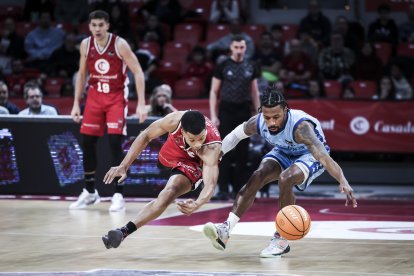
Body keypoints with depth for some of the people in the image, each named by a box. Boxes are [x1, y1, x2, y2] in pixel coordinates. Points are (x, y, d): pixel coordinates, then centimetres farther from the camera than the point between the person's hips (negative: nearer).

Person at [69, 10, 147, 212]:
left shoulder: (119, 44, -16)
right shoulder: (86, 45, -2)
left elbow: (138, 72, -14)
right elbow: (82, 74, 11)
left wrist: (141, 103, -20)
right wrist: (76, 103, 7)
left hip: (116, 97, -5)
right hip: (95, 96, 5)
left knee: (115, 142, -14)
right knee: (87, 143, 4)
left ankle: (118, 195, -8)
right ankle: (89, 192, 19)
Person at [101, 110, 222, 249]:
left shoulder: (212, 148, -43)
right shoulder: (175, 120, -38)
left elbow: (210, 185, -49)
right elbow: (146, 135, -21)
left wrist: (197, 204, -71)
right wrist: (124, 166, -25)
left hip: (194, 163, -4)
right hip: (174, 148, 4)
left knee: (168, 194, -25)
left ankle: (126, 230, -25)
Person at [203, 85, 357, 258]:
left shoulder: (300, 126, -40)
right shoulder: (257, 123, -23)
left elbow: (323, 156, -51)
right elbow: (234, 136, -1)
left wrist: (343, 182, -64)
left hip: (309, 155, -5)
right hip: (283, 153, 5)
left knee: (285, 179, -32)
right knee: (256, 177, -20)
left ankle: (281, 240, -18)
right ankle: (225, 230, -23)